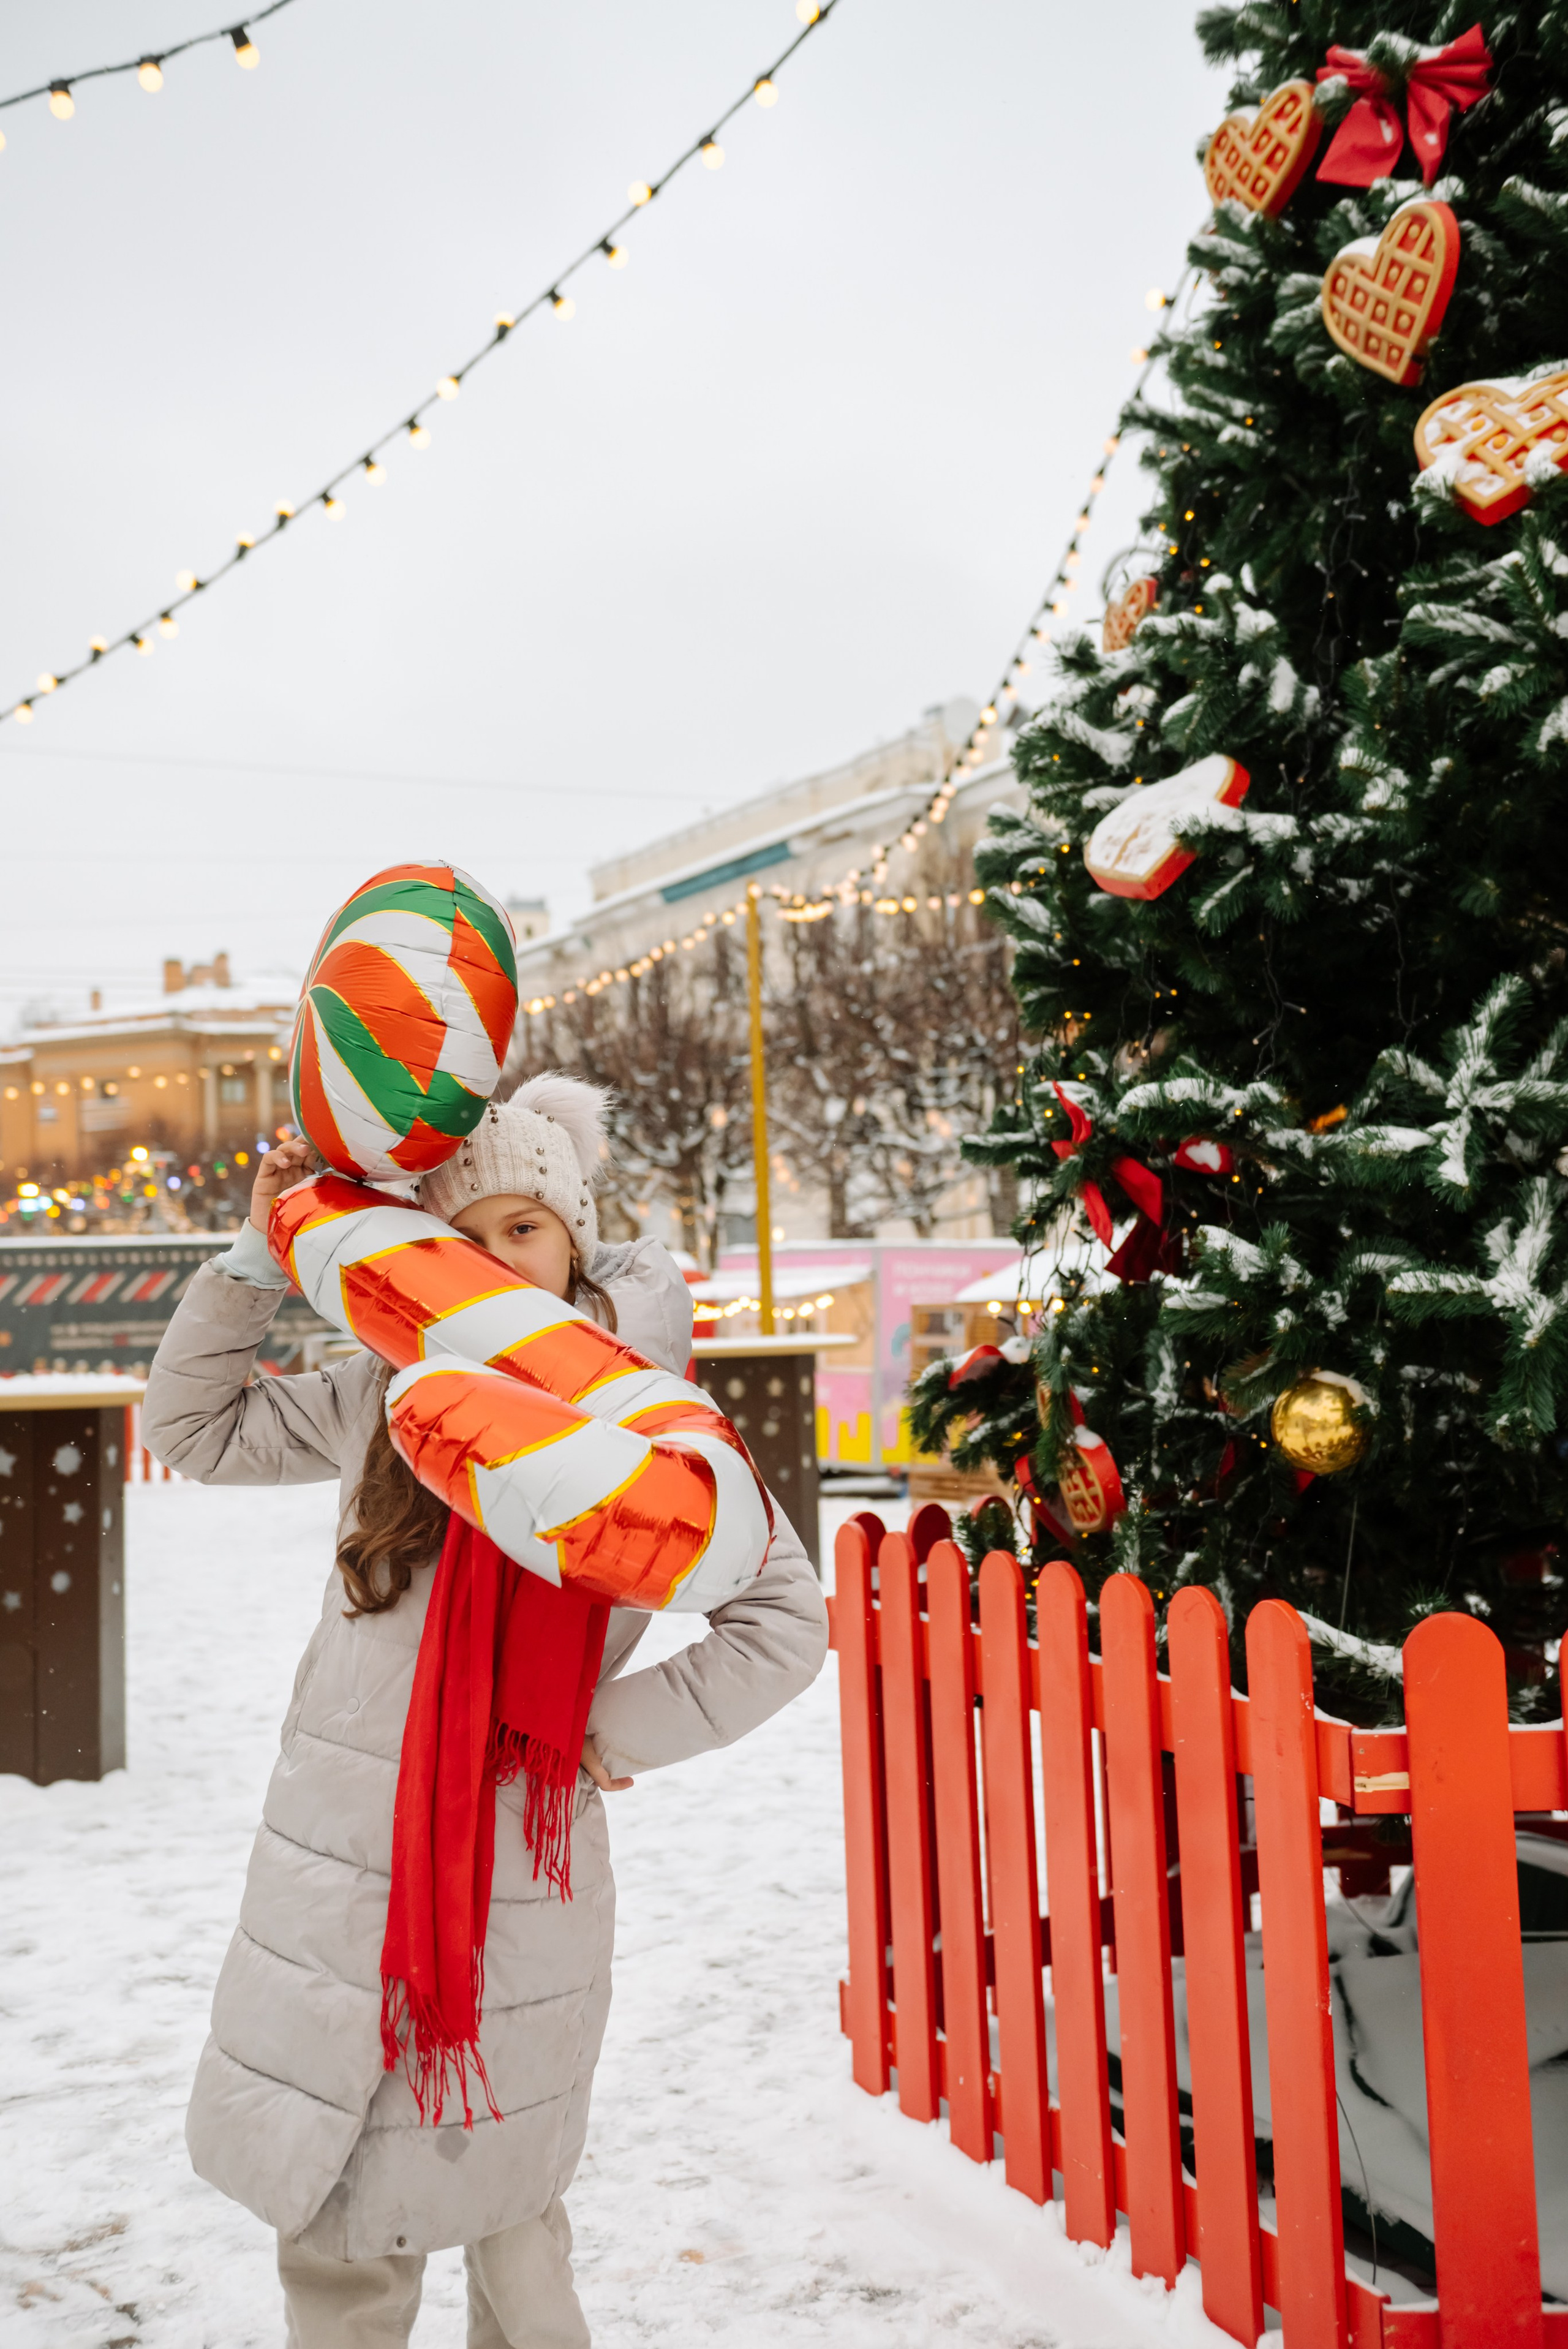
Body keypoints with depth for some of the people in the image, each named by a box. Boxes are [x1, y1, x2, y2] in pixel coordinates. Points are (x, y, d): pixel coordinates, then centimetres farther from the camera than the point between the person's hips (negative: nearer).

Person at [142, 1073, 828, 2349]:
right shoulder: (391, 1390, 6)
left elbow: (786, 1624, -9)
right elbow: (193, 1425, 15)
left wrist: (609, 1731, -11)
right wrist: (261, 1258, 4)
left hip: (512, 1867, -3)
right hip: (342, 1860, 4)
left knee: (496, 2196, 11)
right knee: (335, 2229, 11)